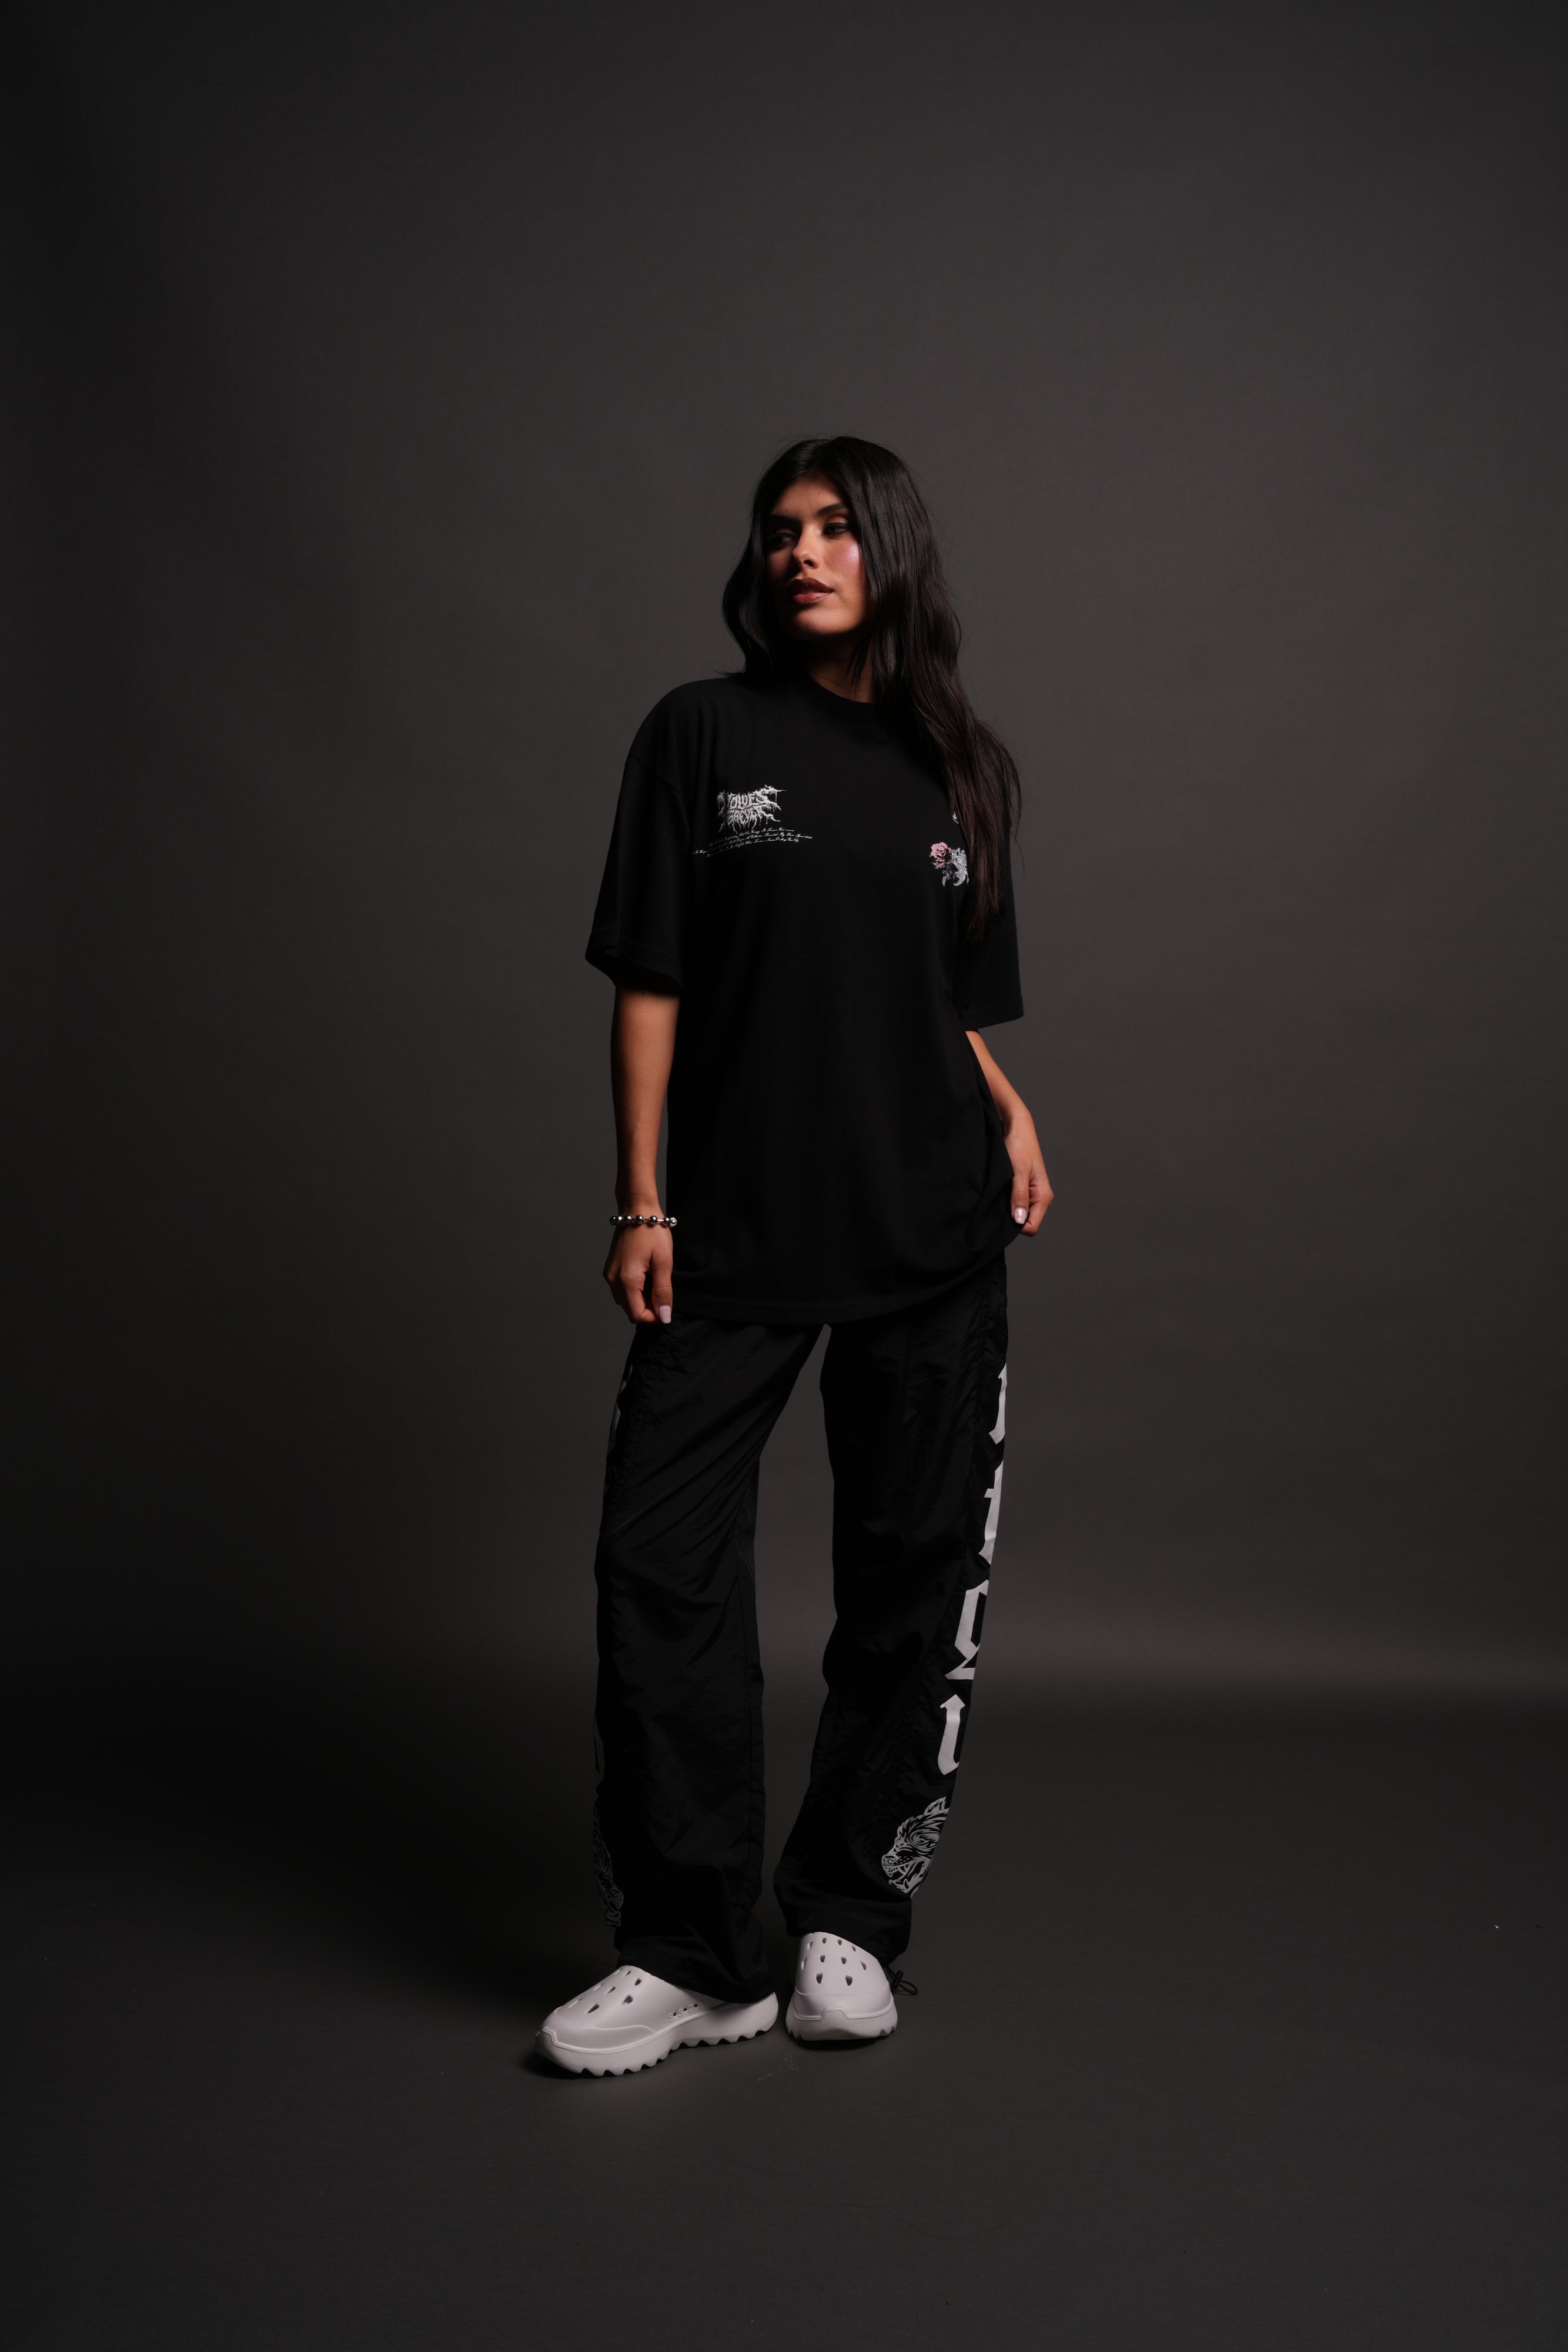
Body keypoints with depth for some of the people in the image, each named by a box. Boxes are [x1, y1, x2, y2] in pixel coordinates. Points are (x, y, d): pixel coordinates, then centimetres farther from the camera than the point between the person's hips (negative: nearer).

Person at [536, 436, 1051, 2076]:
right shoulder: (703, 735, 4)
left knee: (913, 1569, 5)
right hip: (731, 1230, -2)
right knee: (661, 1558, -6)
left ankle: (850, 1919, 21)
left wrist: (1008, 1113, -2)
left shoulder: (963, 768, 12)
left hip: (932, 1227, 2)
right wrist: (640, 1200, -5)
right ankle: (692, 1956, 6)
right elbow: (650, 984, 0)